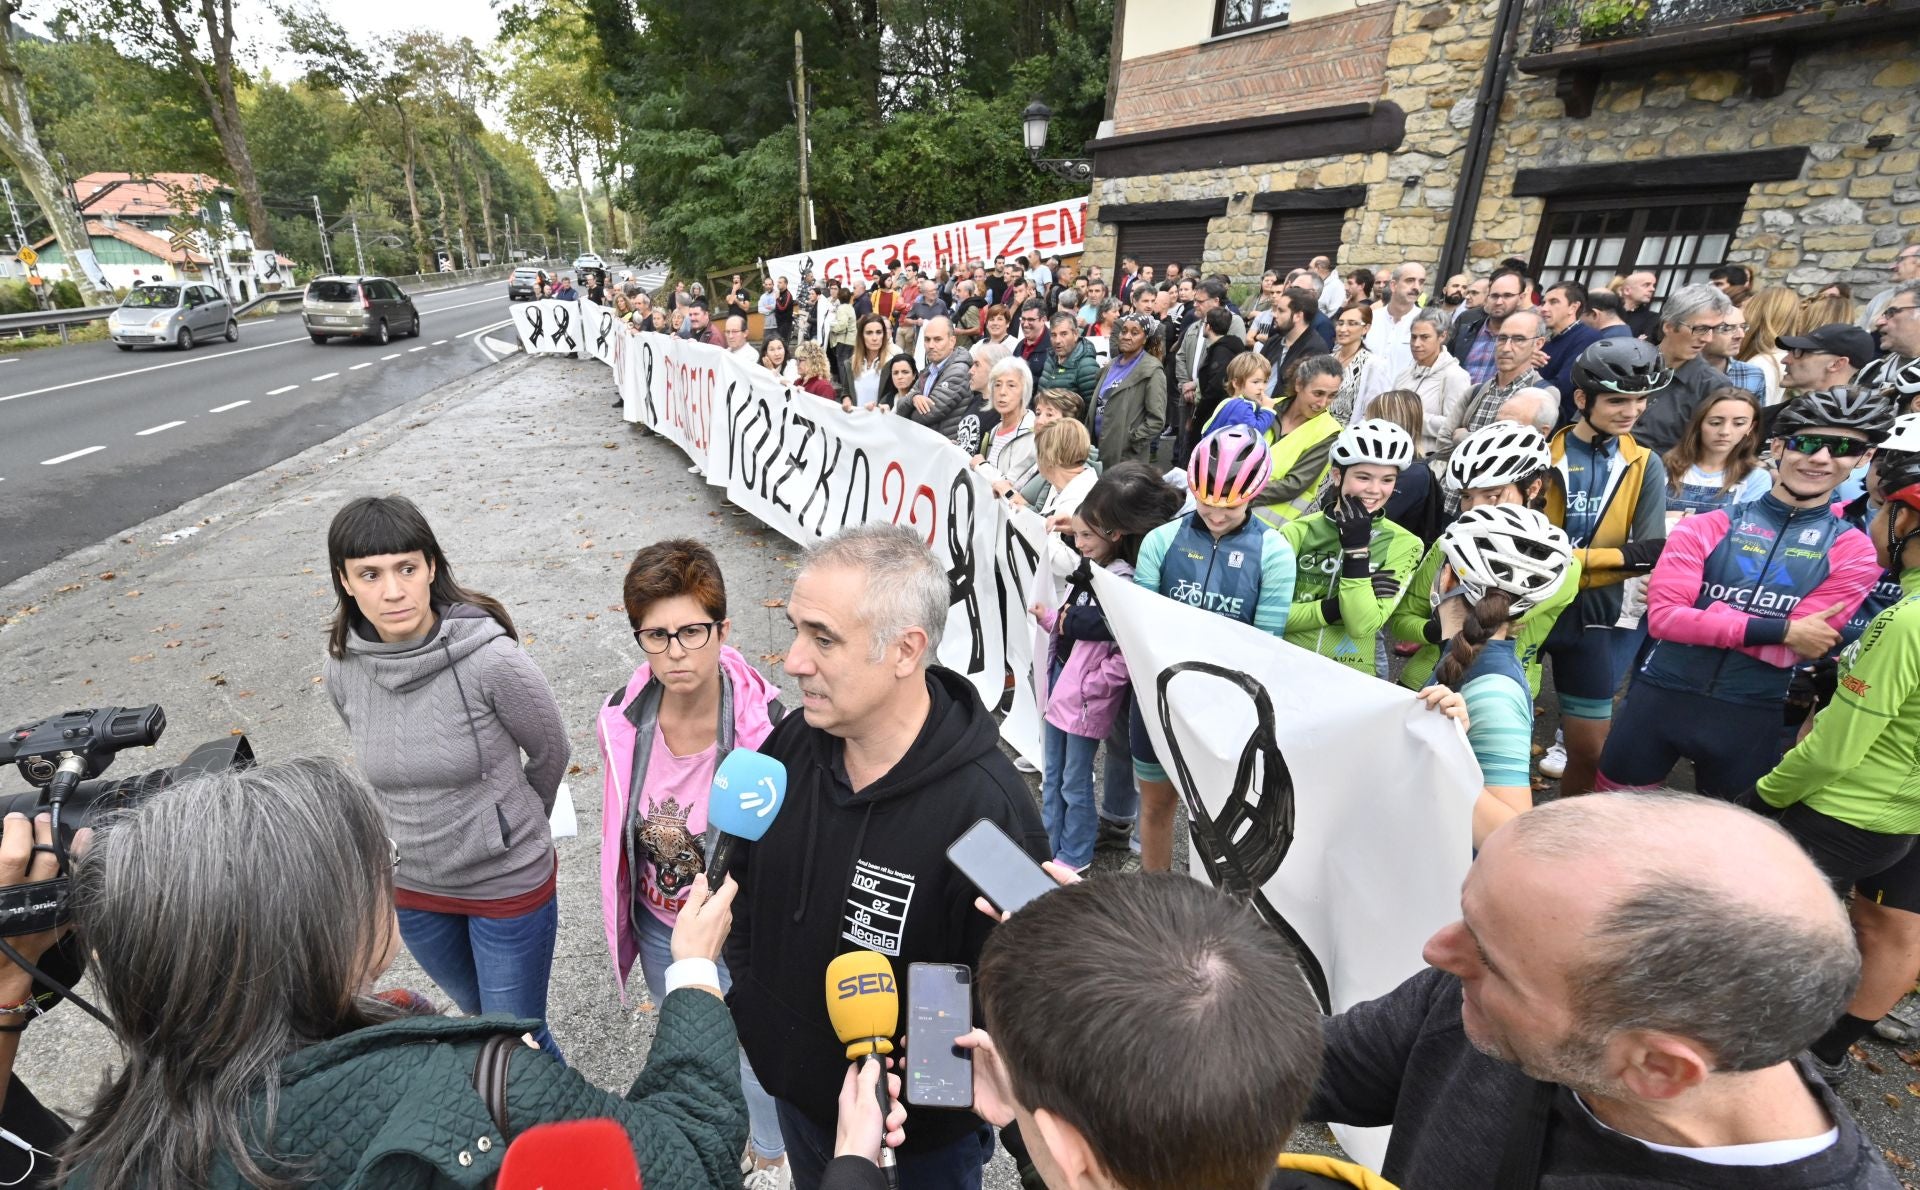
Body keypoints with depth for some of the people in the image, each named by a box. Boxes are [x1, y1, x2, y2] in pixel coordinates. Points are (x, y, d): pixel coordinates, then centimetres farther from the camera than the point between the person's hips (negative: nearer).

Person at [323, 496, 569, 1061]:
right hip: (411, 886, 5)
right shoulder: (343, 667, -12)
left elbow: (550, 754, -10)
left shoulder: (492, 659, -27)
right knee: (480, 1017, 28)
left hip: (508, 883, -5)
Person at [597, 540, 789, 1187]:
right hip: (659, 929, 5)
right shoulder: (623, 720, -18)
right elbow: (619, 825, 1)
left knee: (753, 1054, 23)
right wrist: (622, 913, 12)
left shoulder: (766, 729, -32)